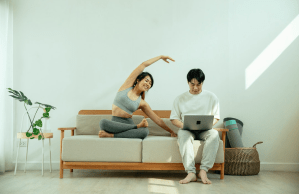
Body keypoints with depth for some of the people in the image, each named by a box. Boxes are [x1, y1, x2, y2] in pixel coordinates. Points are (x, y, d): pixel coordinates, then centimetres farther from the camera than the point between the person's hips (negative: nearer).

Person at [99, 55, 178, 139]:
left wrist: (171, 131, 10)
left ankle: (111, 135, -29)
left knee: (145, 131, -34)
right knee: (103, 122, -38)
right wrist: (161, 57, 11)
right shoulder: (128, 85, 6)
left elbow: (158, 120, 12)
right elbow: (144, 65, 6)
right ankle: (137, 126, -21)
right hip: (115, 122, 0)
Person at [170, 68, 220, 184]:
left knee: (214, 134, -35)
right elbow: (174, 119, 10)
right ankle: (191, 172, -43)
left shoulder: (211, 97, 12)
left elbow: (216, 118, 11)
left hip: (204, 131, 0)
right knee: (183, 133, -37)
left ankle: (203, 170, -37)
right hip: (187, 130, 0)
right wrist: (184, 125, -12)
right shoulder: (180, 99, 12)